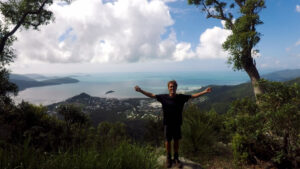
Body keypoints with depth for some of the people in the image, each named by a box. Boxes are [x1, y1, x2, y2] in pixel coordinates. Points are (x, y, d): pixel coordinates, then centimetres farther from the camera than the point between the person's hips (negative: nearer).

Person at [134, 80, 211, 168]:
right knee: (168, 141, 12)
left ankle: (176, 158, 34)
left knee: (176, 141, 13)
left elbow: (193, 96, -3)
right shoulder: (163, 97, -9)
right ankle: (168, 159, 32)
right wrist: (141, 90, -11)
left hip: (177, 123, 1)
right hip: (167, 123, -1)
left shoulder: (181, 97, -6)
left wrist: (204, 92, -9)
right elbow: (151, 95, -5)